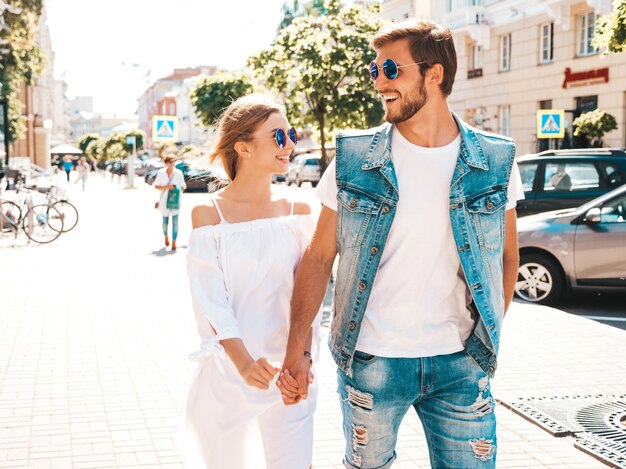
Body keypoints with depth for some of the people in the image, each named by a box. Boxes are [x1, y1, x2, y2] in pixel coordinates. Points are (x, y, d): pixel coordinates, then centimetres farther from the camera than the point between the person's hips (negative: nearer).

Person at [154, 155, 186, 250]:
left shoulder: (179, 173, -3)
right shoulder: (161, 173, -3)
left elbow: (183, 187, 3)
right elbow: (156, 186, -1)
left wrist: (177, 189, -17)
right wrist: (166, 187, -16)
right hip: (164, 200, 1)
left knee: (175, 222, -7)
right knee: (165, 221, 12)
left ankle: (174, 242, -2)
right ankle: (166, 236, 41)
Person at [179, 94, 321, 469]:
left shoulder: (297, 210, 2)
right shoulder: (208, 214, -4)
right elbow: (211, 300, -11)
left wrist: (303, 358, -18)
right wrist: (244, 362, -26)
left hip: (289, 373, 2)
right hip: (227, 368, -1)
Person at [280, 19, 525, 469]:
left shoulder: (494, 162, -2)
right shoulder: (354, 160, -4)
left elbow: (507, 255, 10)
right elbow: (319, 256, -1)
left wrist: (489, 338, 5)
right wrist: (296, 347, -7)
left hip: (460, 364, 1)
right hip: (371, 360, 0)